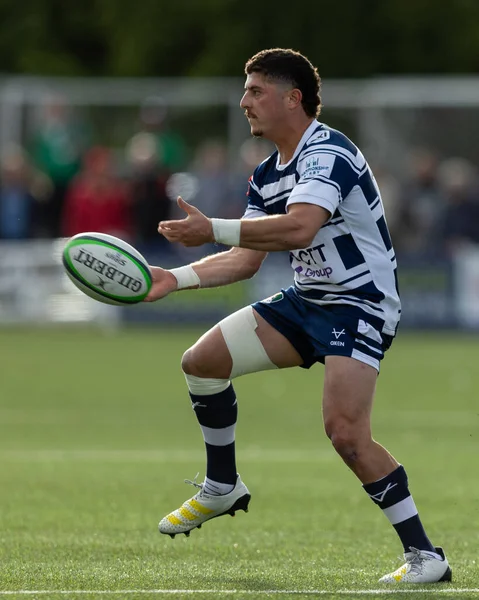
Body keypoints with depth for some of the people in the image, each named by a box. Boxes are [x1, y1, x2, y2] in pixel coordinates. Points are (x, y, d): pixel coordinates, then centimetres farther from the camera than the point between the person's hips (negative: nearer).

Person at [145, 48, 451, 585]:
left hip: (360, 304, -10)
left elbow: (299, 228, -37)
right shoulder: (265, 177, 10)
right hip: (306, 300, 10)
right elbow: (246, 259, 13)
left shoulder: (327, 153, -20)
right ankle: (222, 489, 25)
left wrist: (213, 230, -34)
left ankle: (425, 556, -16)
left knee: (345, 432, -25)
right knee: (202, 361, 6)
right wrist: (176, 278, 0)